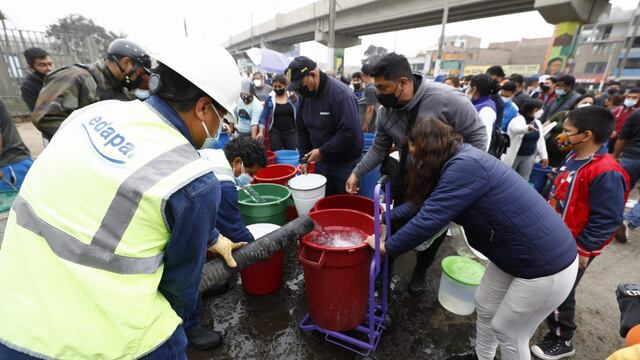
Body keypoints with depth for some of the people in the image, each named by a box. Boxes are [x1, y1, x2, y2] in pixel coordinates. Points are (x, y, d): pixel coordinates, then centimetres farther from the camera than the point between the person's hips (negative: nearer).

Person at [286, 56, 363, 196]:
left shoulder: (340, 94, -21)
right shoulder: (305, 96, 2)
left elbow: (349, 132, -27)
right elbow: (302, 130, 9)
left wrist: (322, 152, -22)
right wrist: (304, 158, 2)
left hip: (345, 164, -6)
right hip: (321, 162, 6)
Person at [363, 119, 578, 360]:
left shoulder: (465, 166, -28)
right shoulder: (461, 162, 3)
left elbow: (429, 219, -28)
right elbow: (423, 203, 10)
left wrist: (387, 247, -15)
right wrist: (389, 216, 17)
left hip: (547, 264, -9)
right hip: (514, 254, 9)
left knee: (508, 332, 10)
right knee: (485, 306, 22)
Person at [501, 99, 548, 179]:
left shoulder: (538, 123, 9)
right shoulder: (517, 120, -14)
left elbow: (540, 140, 14)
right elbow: (517, 129, -39)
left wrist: (544, 156, 10)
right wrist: (528, 128, -61)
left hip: (529, 157, 6)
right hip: (513, 156, -6)